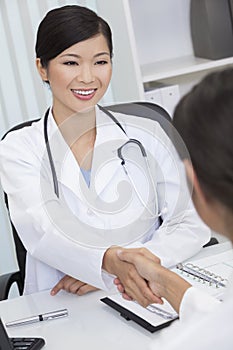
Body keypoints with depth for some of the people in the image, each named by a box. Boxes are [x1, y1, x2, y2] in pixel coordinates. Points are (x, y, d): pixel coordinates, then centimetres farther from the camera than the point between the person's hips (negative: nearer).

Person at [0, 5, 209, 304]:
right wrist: (110, 261, -37)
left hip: (145, 299, 2)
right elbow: (40, 231, -17)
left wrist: (121, 266, -16)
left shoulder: (145, 135, 5)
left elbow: (192, 224, 1)